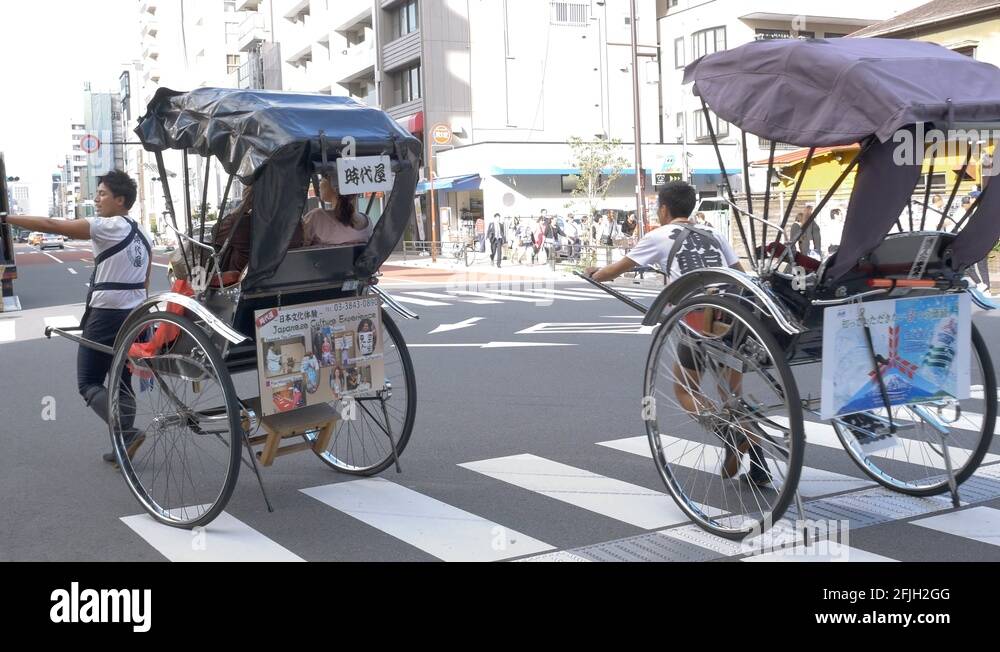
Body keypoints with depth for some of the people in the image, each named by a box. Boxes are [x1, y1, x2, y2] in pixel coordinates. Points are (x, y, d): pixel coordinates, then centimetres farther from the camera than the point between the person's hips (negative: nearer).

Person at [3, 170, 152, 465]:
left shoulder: (107, 227, -13)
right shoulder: (143, 234, 11)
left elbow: (52, 226, -15)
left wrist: (6, 218, -9)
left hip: (106, 316, -8)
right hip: (134, 316, 8)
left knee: (88, 384, 2)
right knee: (123, 383, 13)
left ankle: (127, 433, -13)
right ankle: (123, 447, 14)